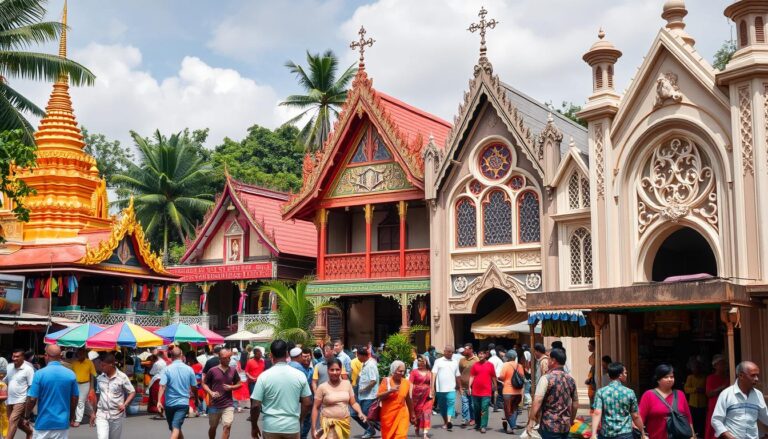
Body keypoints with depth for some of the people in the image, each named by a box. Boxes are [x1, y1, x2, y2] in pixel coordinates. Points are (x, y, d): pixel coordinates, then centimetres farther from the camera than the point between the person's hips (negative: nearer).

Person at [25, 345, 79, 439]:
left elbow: (32, 399, -9)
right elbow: (75, 398, 5)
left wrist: (26, 417, 6)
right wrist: (71, 418, 19)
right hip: (62, 423, 2)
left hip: (44, 423, -2)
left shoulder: (40, 374, -10)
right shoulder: (71, 374, -1)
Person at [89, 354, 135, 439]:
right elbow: (97, 395, 14)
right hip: (101, 414, 2)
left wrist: (125, 404, -20)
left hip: (117, 415, -2)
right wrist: (93, 412, 14)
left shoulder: (122, 377, -8)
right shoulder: (99, 378, 4)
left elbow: (132, 392, -4)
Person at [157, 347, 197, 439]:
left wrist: (159, 401, -19)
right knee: (176, 428, -10)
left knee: (175, 428, 19)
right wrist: (190, 393, 27)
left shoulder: (167, 369, -4)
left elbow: (162, 386, -16)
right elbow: (194, 387, 7)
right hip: (183, 403, -1)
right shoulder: (189, 369, 0)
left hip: (170, 403, 1)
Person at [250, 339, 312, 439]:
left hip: (271, 427, -1)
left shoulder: (264, 376, -8)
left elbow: (255, 405, -8)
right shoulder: (300, 375, -2)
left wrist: (254, 426, 5)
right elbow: (307, 403, 2)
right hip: (292, 427, 2)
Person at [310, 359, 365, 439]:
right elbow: (315, 408, -2)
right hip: (329, 424, -4)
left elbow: (353, 403, 9)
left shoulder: (347, 384, 4)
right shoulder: (322, 387, -5)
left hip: (344, 423, 4)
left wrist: (360, 412, -12)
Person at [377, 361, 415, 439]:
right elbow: (379, 396, -9)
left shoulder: (406, 383, 3)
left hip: (402, 414, 1)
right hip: (388, 414, -1)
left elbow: (408, 400, 12)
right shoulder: (386, 381, -5)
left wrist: (412, 414, 18)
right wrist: (390, 391, -23)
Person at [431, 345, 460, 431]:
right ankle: (445, 422, 22)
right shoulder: (438, 361, 2)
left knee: (451, 404, -15)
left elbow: (458, 376, 16)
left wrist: (460, 387, 15)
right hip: (440, 388, -1)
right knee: (442, 406, 9)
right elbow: (434, 374, -3)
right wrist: (432, 387, -10)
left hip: (451, 389, 1)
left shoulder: (454, 363, 12)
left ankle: (449, 422, -25)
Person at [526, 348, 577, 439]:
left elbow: (537, 402, -20)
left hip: (549, 425, -6)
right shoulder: (570, 379, 8)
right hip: (565, 426, 7)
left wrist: (530, 422, -17)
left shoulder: (546, 378, -12)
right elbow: (575, 404, 16)